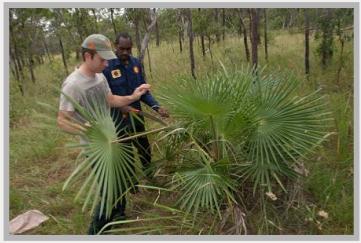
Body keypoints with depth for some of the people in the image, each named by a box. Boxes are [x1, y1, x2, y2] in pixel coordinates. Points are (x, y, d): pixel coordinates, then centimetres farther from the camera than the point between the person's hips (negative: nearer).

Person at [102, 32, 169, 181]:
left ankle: (149, 175, 47)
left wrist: (156, 107, -12)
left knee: (145, 149, 22)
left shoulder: (136, 63, -2)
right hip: (120, 120, -4)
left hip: (137, 116, 5)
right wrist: (121, 107, -29)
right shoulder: (107, 66, -16)